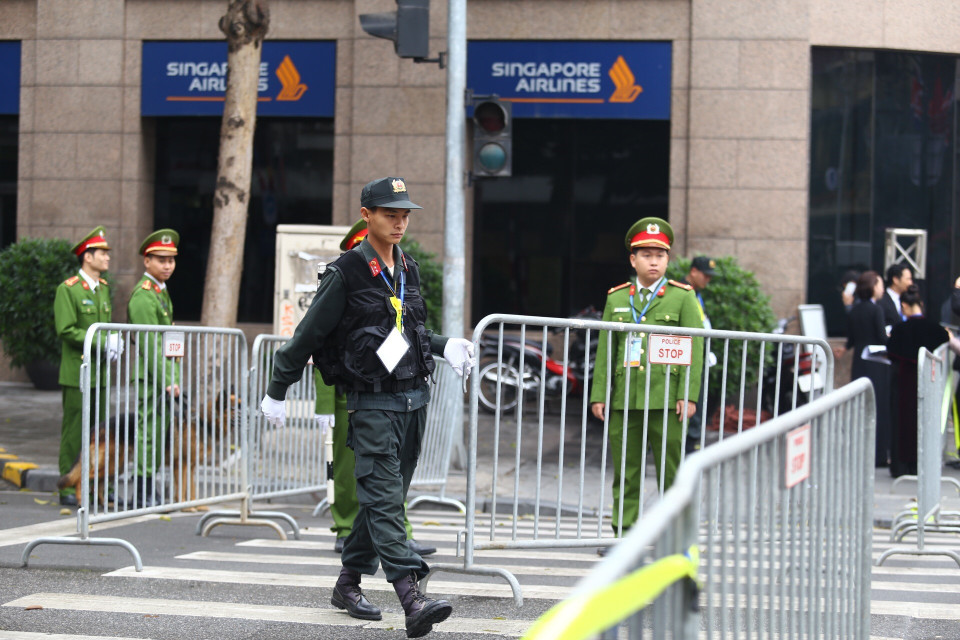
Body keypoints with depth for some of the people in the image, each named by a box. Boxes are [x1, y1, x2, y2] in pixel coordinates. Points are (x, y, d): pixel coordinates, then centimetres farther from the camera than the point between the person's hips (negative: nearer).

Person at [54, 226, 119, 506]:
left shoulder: (103, 288, 15)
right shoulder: (67, 289, -9)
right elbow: (66, 330, -15)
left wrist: (114, 340, -2)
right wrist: (101, 342, -19)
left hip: (100, 373, 7)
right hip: (77, 372, -7)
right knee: (74, 430, -3)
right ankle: (68, 490, 2)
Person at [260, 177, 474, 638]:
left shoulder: (407, 270, 12)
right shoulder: (346, 273, -10)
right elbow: (308, 335, -4)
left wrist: (444, 347, 9)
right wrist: (276, 391, 0)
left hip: (413, 398, 7)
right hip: (372, 403, -7)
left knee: (384, 497, 12)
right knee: (384, 500, -12)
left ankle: (348, 584, 26)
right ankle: (412, 600, -22)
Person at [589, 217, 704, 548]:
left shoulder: (682, 297, 5)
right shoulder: (616, 298, 14)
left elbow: (694, 348, -1)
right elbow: (605, 349, 13)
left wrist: (689, 396, -9)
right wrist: (598, 394, 5)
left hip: (666, 397, -3)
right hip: (624, 398, 3)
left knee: (670, 470, 0)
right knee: (625, 471, 5)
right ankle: (623, 534, 11)